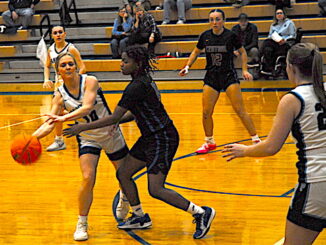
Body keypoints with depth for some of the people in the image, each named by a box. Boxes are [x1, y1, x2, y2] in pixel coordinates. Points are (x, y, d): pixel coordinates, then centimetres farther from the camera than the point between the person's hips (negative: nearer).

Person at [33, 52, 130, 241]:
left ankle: (124, 198, 49)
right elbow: (50, 123, -15)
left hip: (111, 134, -1)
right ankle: (82, 224, -2)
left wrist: (64, 118, -49)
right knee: (88, 179, -17)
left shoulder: (90, 82, -20)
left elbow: (87, 106, -36)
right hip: (88, 139, 1)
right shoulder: (60, 95, -11)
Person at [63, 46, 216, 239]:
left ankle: (201, 213, -2)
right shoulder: (144, 80, 8)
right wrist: (118, 122, 7)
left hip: (162, 138, -10)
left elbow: (114, 117, -22)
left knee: (156, 189, -12)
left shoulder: (137, 87, -22)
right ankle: (140, 217, 27)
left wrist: (82, 127, -16)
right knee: (123, 174, 12)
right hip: (151, 137, 10)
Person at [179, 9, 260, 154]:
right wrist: (187, 66, 5)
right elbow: (196, 52, 17)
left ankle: (256, 139, 2)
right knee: (206, 112, 2)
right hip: (211, 77, 3)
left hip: (229, 75, -3)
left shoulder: (230, 35, -9)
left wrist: (244, 70, -2)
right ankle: (209, 142, 23)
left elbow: (242, 52, 6)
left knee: (240, 110, -9)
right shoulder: (205, 36, 0)